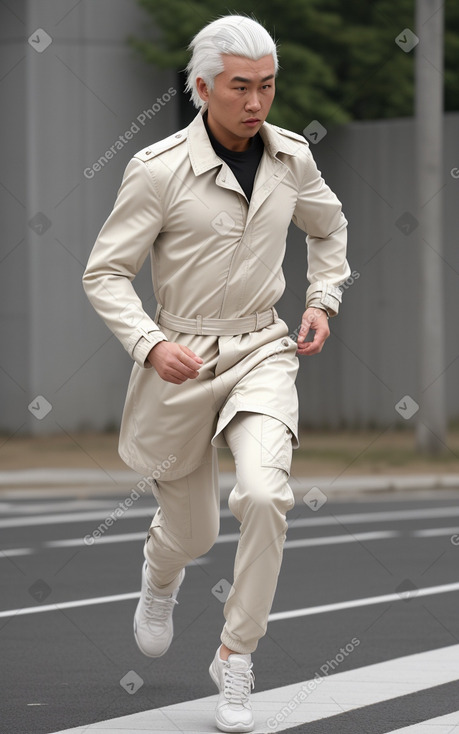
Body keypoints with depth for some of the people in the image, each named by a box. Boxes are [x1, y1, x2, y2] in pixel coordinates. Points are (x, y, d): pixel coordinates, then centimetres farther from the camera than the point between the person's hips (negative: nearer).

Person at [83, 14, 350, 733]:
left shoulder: (292, 156, -1)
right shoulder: (159, 169, -14)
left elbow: (328, 226, 21)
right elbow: (104, 273, -9)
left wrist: (323, 300, 8)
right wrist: (150, 344, -23)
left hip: (263, 351, 2)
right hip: (181, 359, -2)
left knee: (264, 492, -24)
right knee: (193, 531, 12)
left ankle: (236, 656, -7)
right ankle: (160, 574, 53)